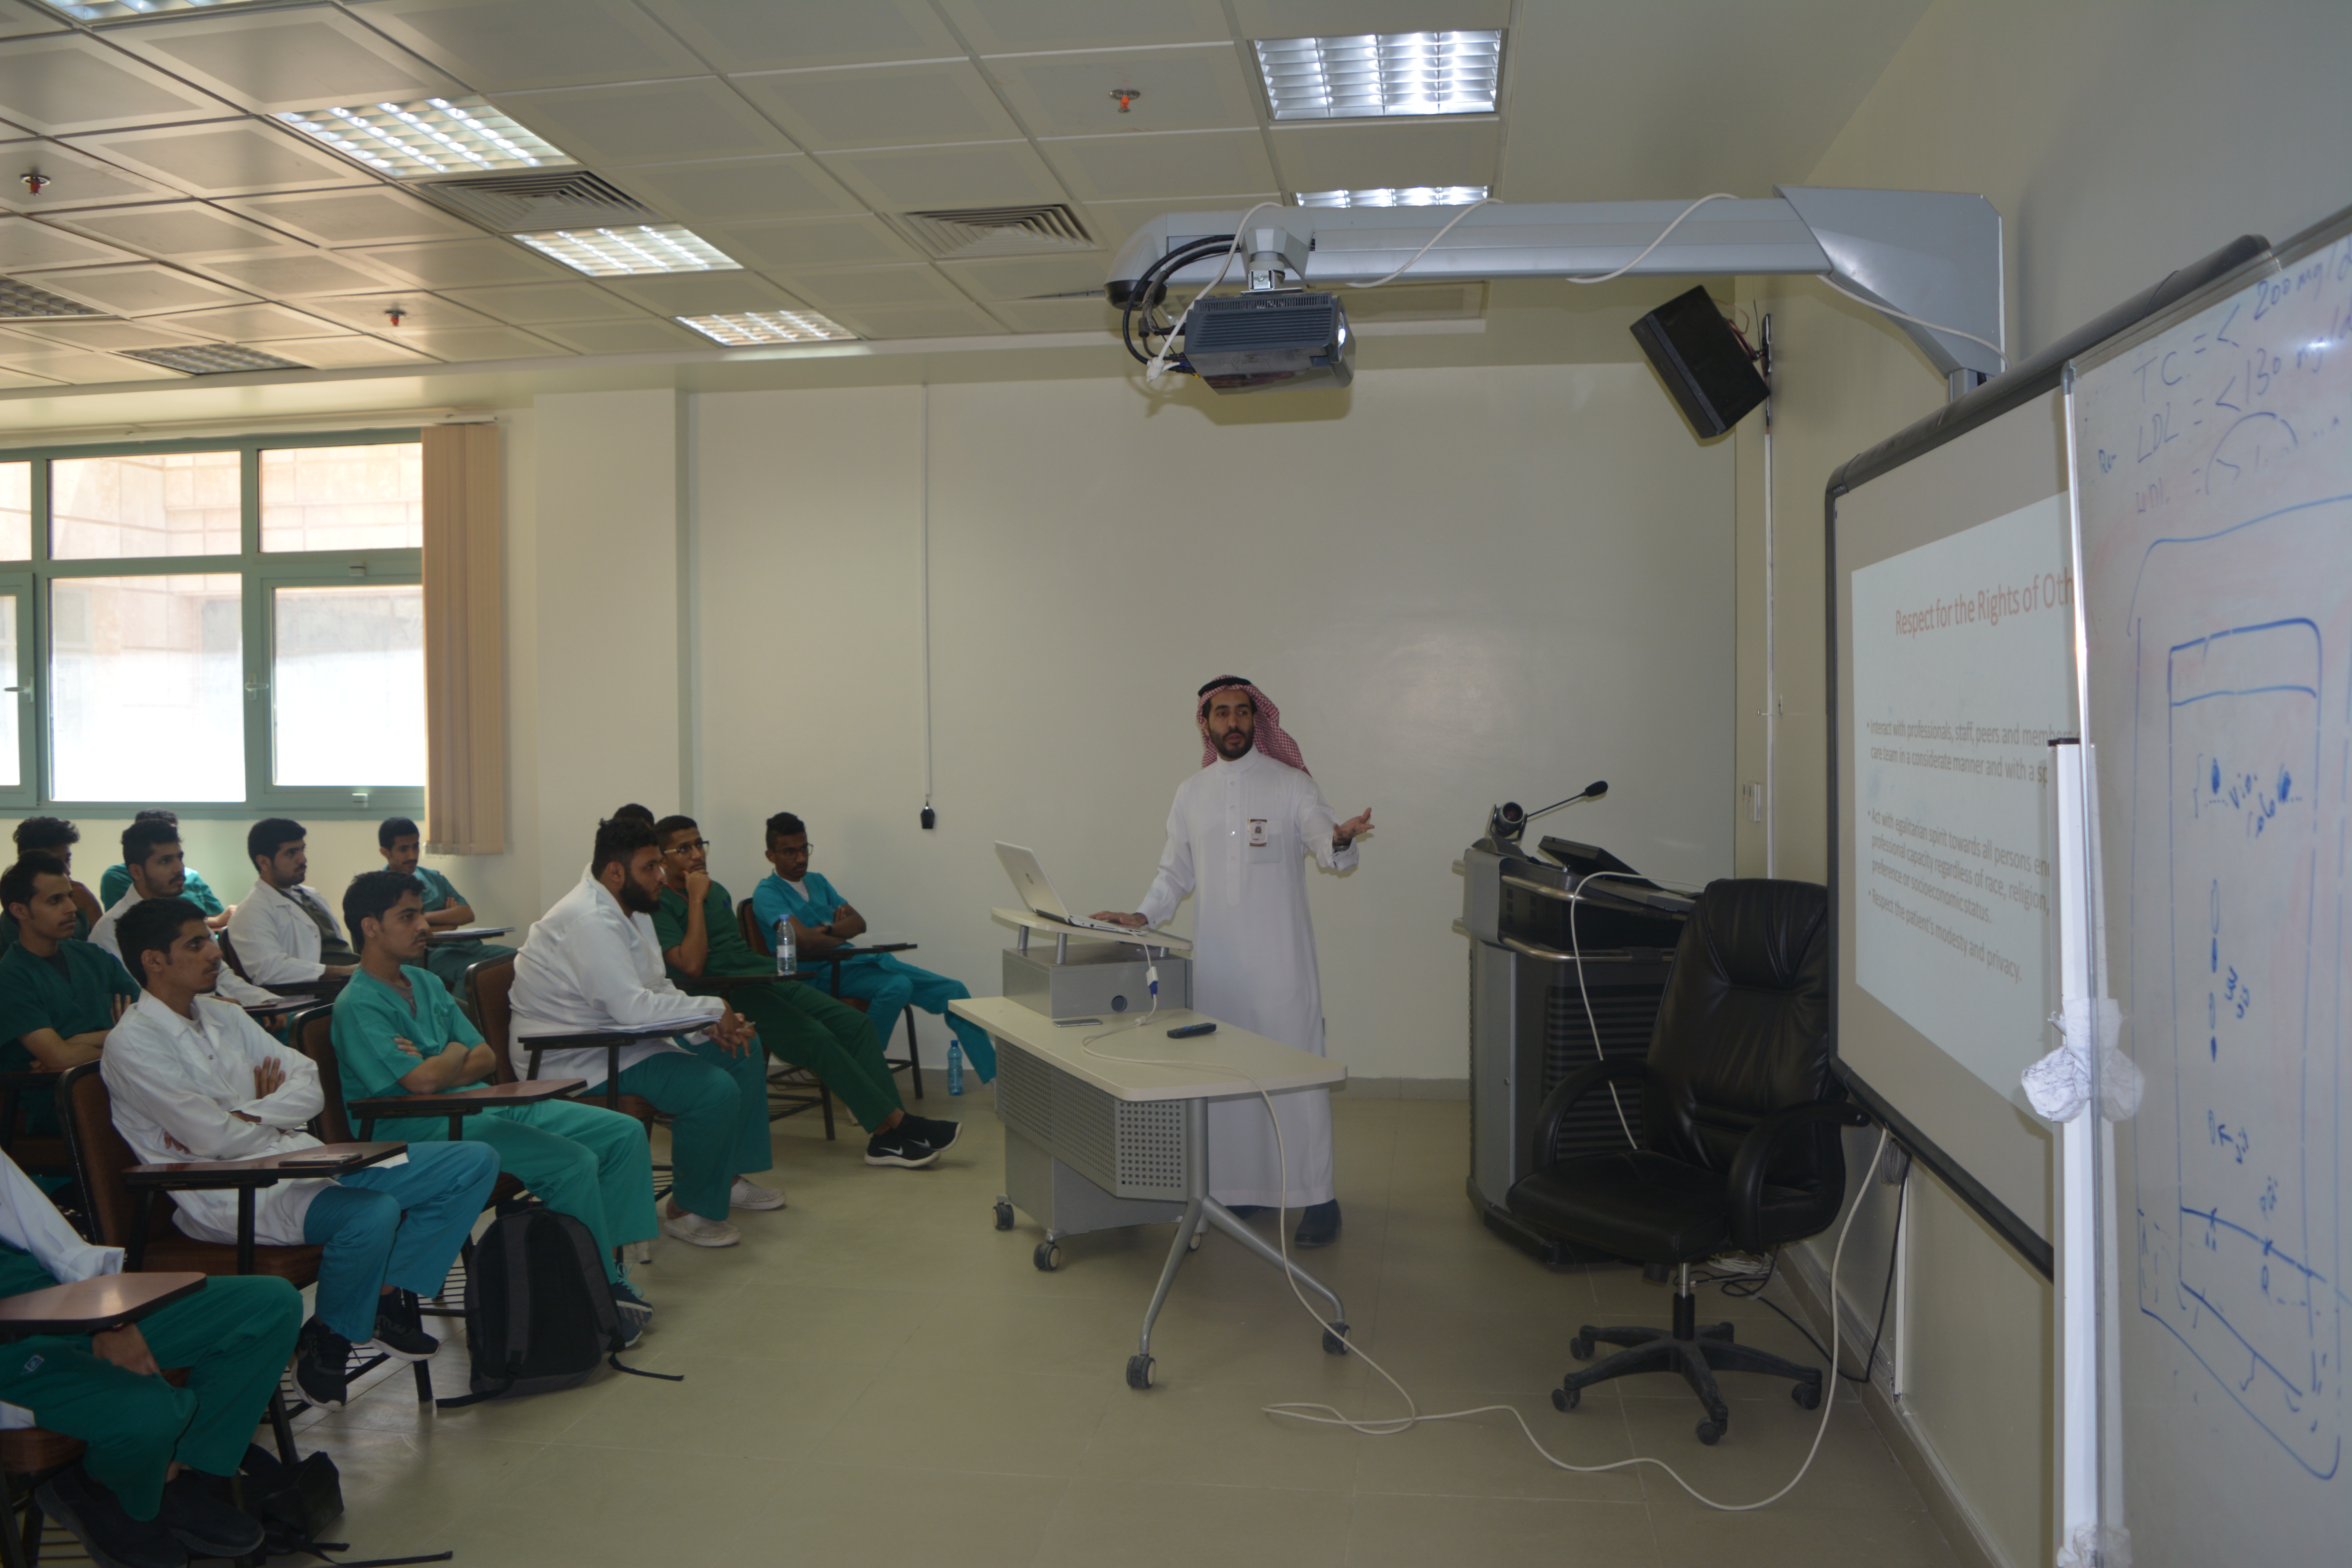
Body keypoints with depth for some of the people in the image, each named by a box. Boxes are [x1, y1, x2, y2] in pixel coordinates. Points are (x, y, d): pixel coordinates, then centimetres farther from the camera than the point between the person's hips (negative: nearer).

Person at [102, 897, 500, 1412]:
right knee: (373, 1214, -37)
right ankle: (326, 1343, -10)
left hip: (302, 1161, 8)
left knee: (476, 1164, -3)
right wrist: (276, 1121, 3)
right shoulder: (132, 1044, -7)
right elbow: (214, 1140, -15)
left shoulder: (226, 1017, 17)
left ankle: (384, 1297, -2)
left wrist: (245, 1117, -9)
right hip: (234, 1193, -8)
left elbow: (310, 1087, 8)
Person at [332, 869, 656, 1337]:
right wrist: (455, 1054, -2)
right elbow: (424, 1081, -23)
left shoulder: (425, 983, 17)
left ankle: (608, 1261, -3)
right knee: (573, 1163, -27)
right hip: (418, 1128, -9)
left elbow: (486, 1059, 11)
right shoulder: (359, 1005, -10)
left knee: (624, 1133, -3)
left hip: (481, 1105, 9)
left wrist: (439, 1067, -9)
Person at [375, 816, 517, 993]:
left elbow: (467, 914, 12)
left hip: (460, 944, 7)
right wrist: (449, 919, 3)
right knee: (472, 969, -39)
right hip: (428, 951, -7)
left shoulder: (434, 878, 24)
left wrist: (426, 917, -4)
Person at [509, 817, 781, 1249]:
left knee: (741, 1051, 12)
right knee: (715, 1089, -25)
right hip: (572, 1060, -11)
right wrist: (713, 1011, -18)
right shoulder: (590, 921, -23)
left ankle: (729, 1176, 22)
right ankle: (686, 1210, -6)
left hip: (620, 1037, 11)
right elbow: (633, 1007, -30)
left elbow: (659, 989, 13)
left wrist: (711, 1026, -5)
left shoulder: (631, 910, 11)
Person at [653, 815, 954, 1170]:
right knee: (816, 1037, -26)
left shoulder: (716, 891, 24)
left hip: (765, 977, 9)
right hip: (724, 993, -8)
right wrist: (695, 900, -12)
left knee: (855, 1024, -11)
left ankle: (887, 1137, -18)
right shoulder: (659, 904, -3)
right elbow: (692, 966, -17)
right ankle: (895, 1122, -21)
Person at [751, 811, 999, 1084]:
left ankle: (995, 1075, -2)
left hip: (860, 960, 8)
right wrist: (841, 938, -1)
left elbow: (859, 922, 13)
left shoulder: (817, 882, 21)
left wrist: (827, 929, -6)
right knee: (897, 987, -36)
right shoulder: (767, 893, -4)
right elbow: (805, 941, -19)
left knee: (953, 991, -4)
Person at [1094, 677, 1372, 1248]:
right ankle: (1239, 1186, 19)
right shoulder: (1190, 794, 12)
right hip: (1216, 961, 4)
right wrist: (1143, 916, 5)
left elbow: (1330, 851, -8)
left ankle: (1317, 1197, 2)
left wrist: (1340, 840, -31)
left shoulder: (1290, 785, 1)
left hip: (1280, 960, -4)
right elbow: (1175, 873, 20)